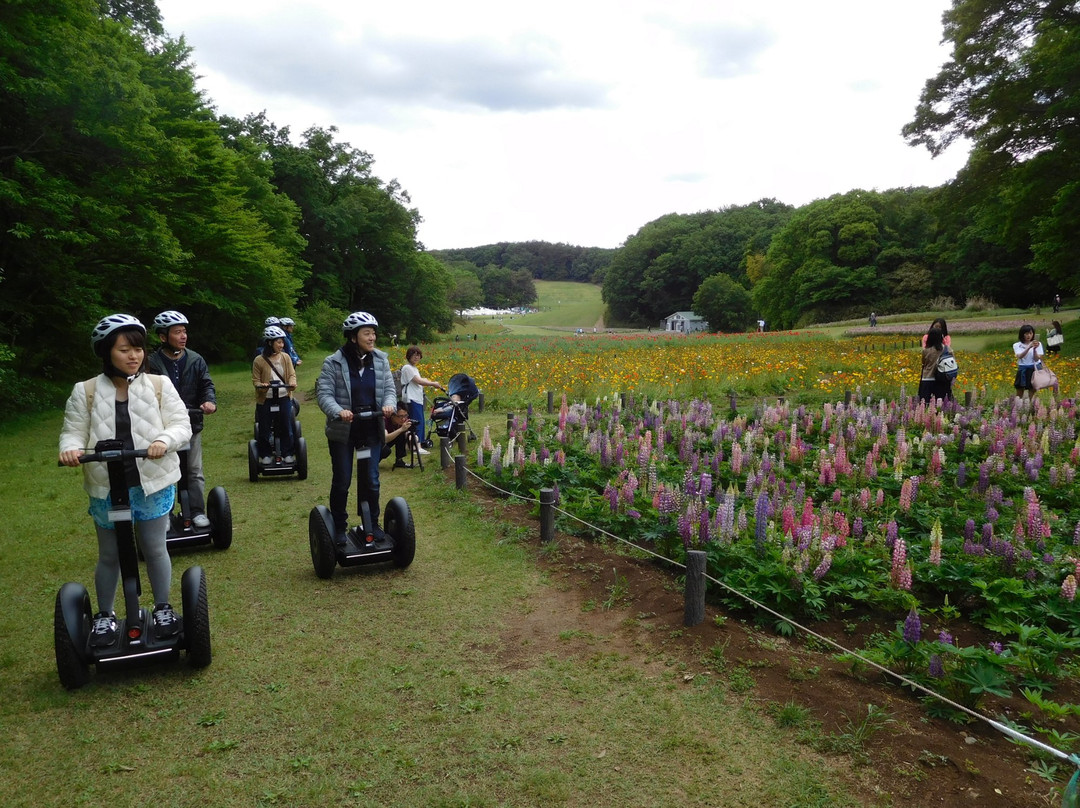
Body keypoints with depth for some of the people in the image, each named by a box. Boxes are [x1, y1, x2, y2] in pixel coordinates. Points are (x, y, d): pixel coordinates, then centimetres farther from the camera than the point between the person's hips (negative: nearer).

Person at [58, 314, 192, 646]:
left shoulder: (159, 386, -2)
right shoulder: (86, 392, -1)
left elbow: (181, 424, -5)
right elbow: (73, 431, 0)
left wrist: (164, 440, -26)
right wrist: (70, 447, -22)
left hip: (153, 484, -1)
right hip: (106, 488, 1)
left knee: (155, 549, 8)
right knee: (109, 555, 13)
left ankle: (162, 608, 27)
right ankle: (104, 615, 31)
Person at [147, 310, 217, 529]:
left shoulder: (196, 360, 1)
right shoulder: (152, 363, -7)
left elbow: (207, 384, -2)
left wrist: (210, 401, -23)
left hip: (191, 423, 2)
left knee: (195, 471, 6)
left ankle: (197, 511, 14)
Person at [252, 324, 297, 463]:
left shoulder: (285, 357, 2)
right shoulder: (259, 360, -7)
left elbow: (291, 374, 1)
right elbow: (255, 380, -2)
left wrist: (292, 383, -21)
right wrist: (261, 385, -24)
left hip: (284, 397, 2)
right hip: (265, 399, -2)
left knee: (286, 427, 8)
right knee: (264, 429, 5)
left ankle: (287, 454, 21)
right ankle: (265, 455, 20)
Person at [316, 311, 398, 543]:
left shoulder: (381, 360, 1)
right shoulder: (333, 363, -10)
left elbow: (389, 389, 2)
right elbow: (324, 393, -14)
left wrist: (389, 404, -20)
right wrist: (338, 411, -33)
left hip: (371, 430, 3)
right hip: (342, 431, -3)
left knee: (372, 480, 9)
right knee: (342, 481, 8)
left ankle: (373, 524, 27)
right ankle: (339, 528, 23)